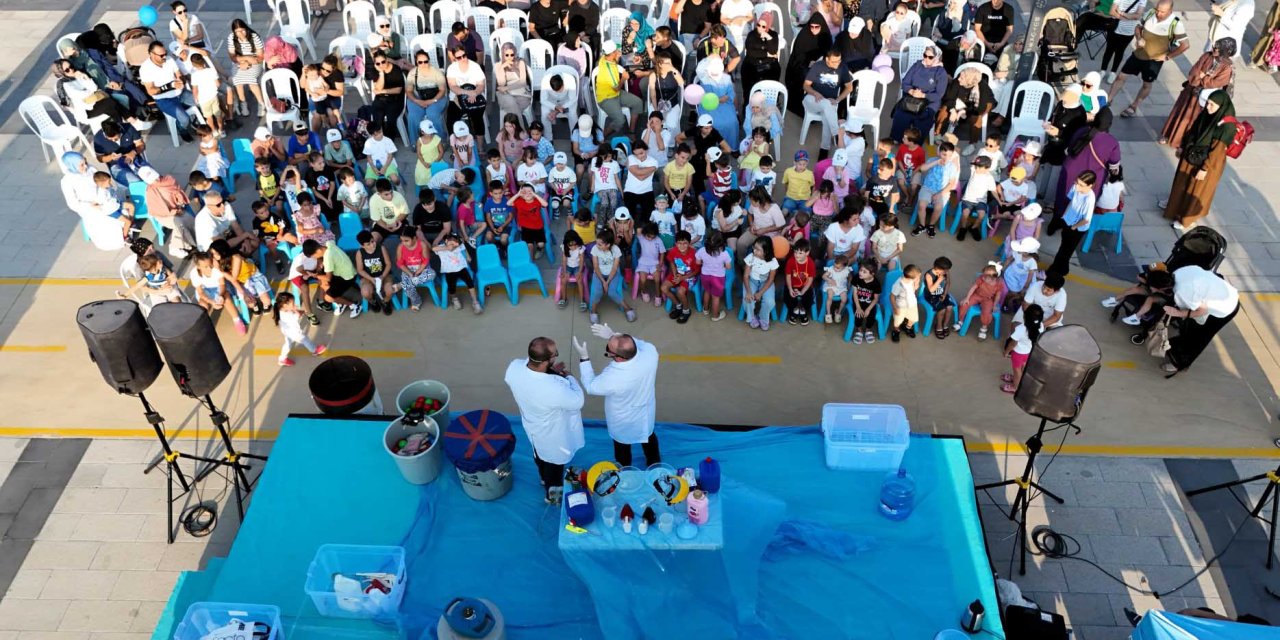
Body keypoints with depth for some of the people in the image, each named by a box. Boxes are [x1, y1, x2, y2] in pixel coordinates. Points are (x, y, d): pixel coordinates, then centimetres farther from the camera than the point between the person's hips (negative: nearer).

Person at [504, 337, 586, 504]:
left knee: (540, 454, 36)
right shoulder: (555, 388, -46)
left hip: (533, 427, 6)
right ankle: (552, 493, 53)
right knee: (554, 463, 26)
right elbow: (578, 401, -25)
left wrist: (551, 371, -12)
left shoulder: (514, 367, -30)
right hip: (553, 434, -5)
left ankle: (544, 478, 65)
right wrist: (568, 376, -12)